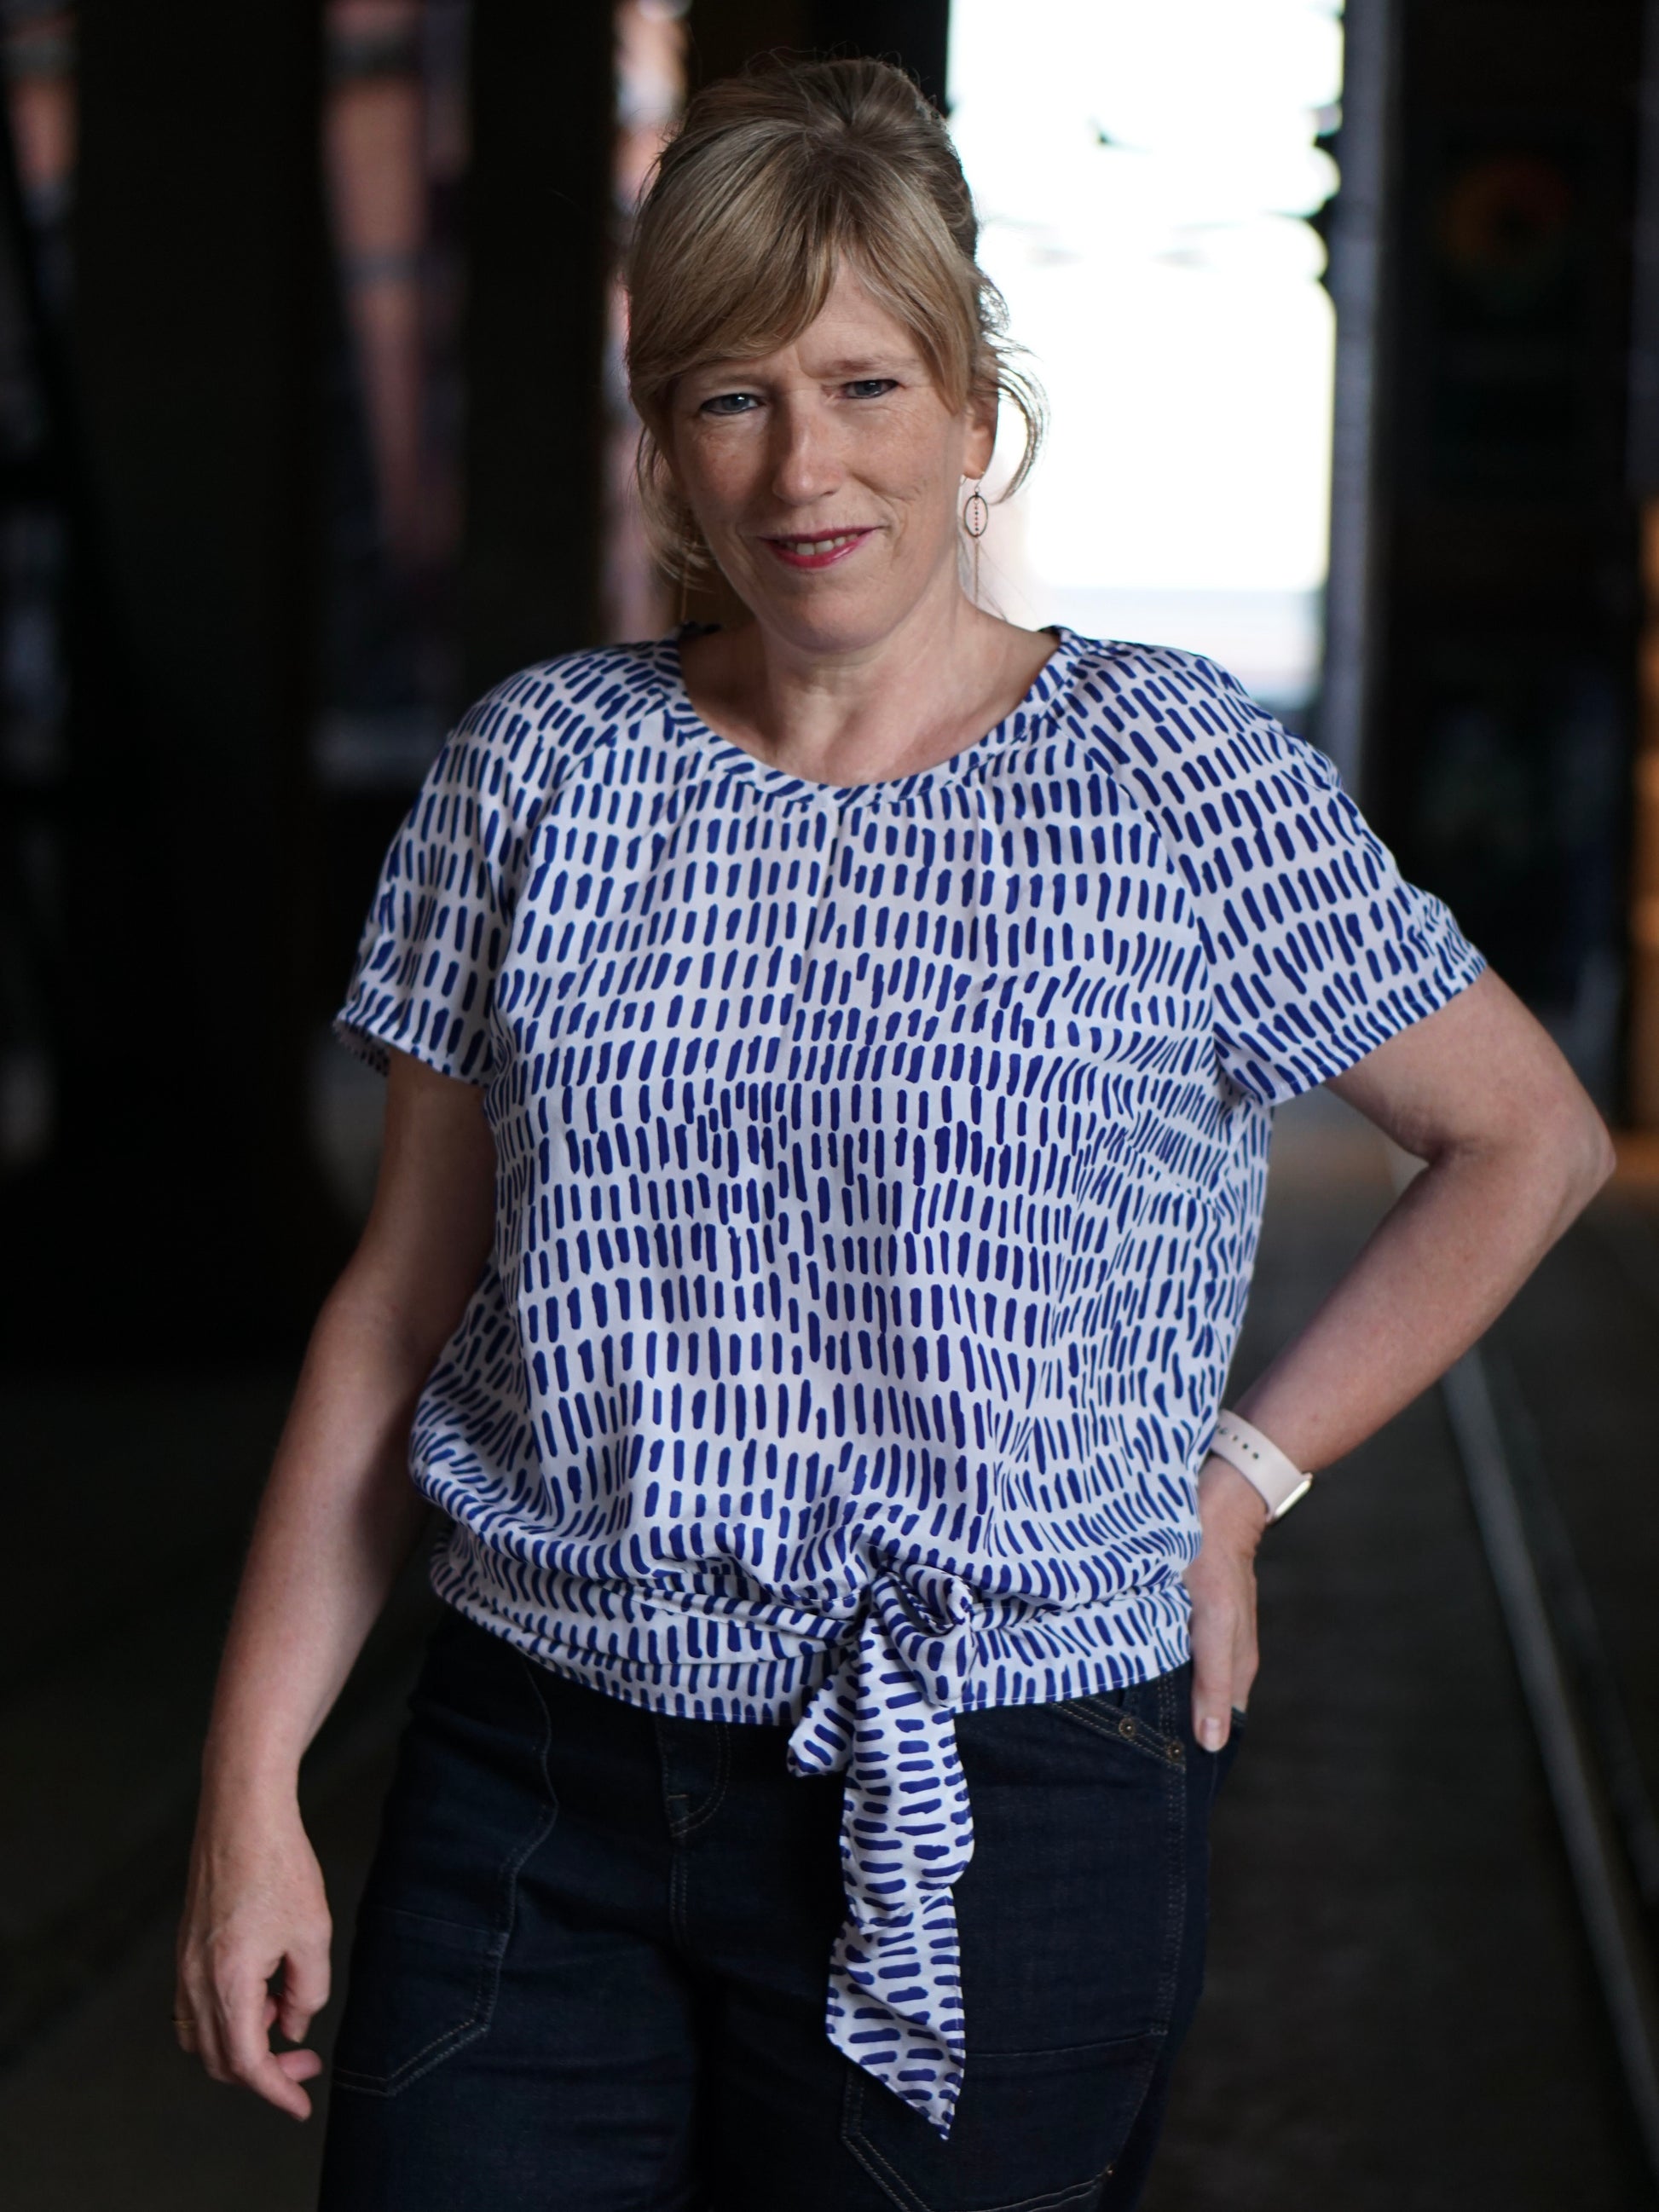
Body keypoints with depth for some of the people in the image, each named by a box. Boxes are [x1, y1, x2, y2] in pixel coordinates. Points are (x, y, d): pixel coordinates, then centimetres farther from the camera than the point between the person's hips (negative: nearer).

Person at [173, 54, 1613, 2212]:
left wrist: (1241, 1472, 1)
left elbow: (1531, 1139, 7)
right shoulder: (539, 767, 4)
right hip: (532, 1787, 2)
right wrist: (252, 1789, 2)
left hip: (997, 1821, -2)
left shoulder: (1172, 776, -4)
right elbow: (403, 1301, 6)